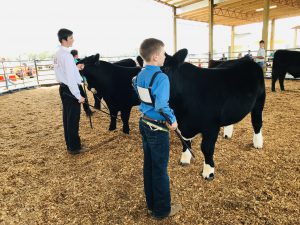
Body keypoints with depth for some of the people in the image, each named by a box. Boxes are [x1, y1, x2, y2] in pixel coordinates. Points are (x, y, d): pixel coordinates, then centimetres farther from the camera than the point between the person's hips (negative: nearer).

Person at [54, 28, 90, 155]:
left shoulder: (58, 54, 11)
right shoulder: (66, 55, -18)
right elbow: (70, 78, -22)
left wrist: (76, 68, 12)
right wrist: (78, 96, -19)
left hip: (63, 88, 10)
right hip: (70, 90, -10)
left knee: (67, 118, 15)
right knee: (73, 119, 0)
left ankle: (70, 145, 28)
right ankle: (75, 147, 12)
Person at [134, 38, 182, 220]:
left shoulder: (140, 75, 5)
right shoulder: (161, 77, -21)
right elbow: (162, 105, -30)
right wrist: (173, 121, -16)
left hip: (144, 123, 8)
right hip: (157, 127, -8)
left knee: (149, 166, 18)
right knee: (160, 169, 7)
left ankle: (151, 205, 36)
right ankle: (162, 210, 26)